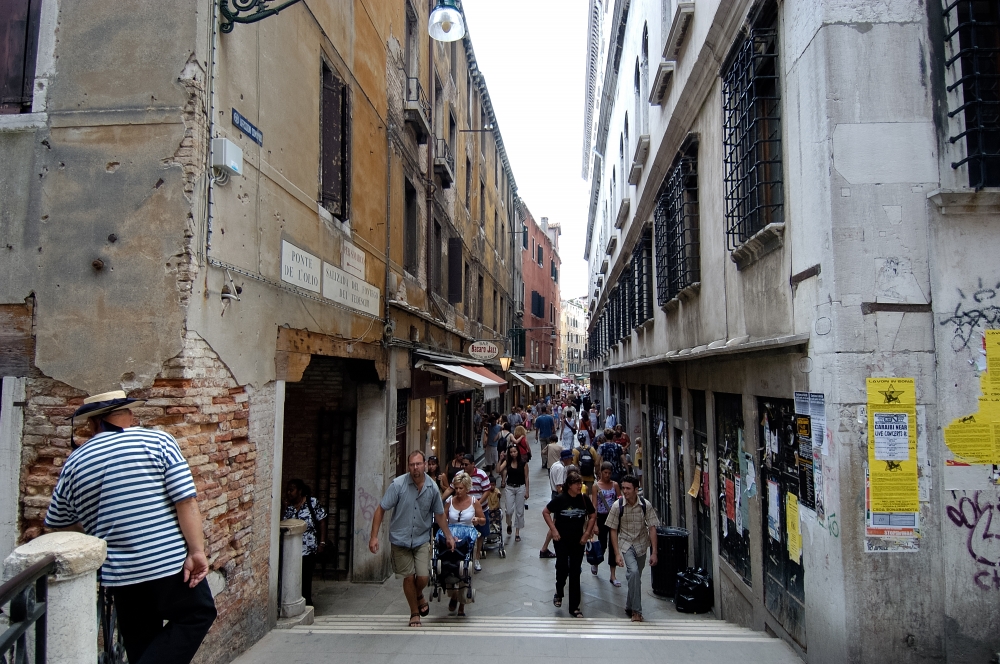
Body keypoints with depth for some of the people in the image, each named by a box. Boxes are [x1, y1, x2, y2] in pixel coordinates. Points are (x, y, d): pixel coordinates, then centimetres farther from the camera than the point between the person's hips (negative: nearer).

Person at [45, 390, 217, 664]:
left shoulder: (74, 463, 6)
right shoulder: (157, 441, -5)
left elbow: (58, 524, 18)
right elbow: (186, 500, -14)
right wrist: (197, 551, -12)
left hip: (119, 573, 4)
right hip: (169, 560, -4)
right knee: (197, 615, 13)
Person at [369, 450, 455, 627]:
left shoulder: (432, 487, -7)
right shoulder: (398, 484, -16)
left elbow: (439, 514, 8)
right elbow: (381, 510, -12)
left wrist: (448, 536, 11)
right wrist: (374, 536, -17)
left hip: (422, 539, 1)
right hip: (400, 539, -1)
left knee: (423, 577, -7)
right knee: (409, 578, 6)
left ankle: (419, 595, 29)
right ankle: (415, 613, 30)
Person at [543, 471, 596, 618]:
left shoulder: (584, 499, -5)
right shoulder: (560, 499, -13)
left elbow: (592, 516, 10)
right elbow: (545, 512, -4)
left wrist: (587, 533, 1)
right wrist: (553, 530, -10)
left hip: (578, 541, 3)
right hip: (562, 541, -2)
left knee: (575, 573, 6)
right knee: (562, 568, -4)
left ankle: (574, 607, 16)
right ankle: (559, 593, 29)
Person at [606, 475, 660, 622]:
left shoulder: (646, 505, -15)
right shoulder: (617, 506, -17)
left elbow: (652, 528, -10)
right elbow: (613, 530, -10)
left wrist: (654, 552, -13)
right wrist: (617, 553, -14)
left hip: (641, 545, 2)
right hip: (626, 544, -2)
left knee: (636, 577, 12)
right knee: (634, 572, -23)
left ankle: (630, 607, 35)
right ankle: (636, 611, -12)